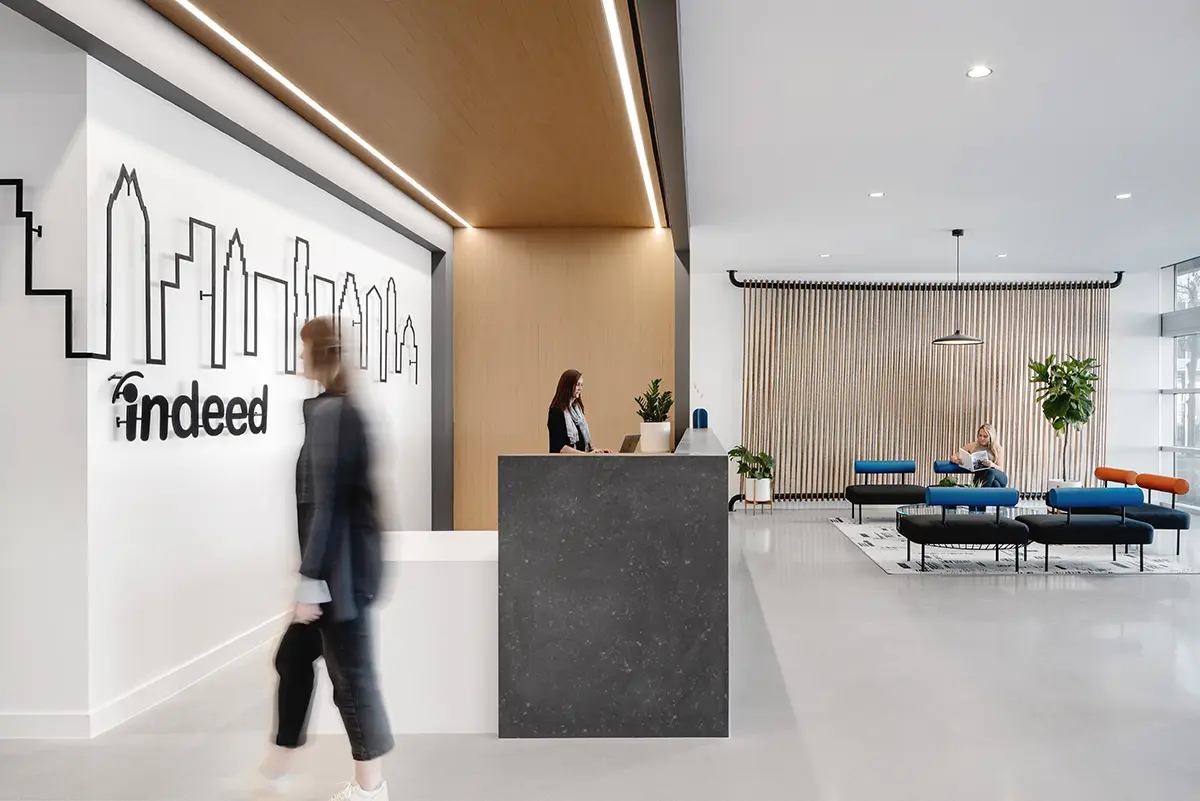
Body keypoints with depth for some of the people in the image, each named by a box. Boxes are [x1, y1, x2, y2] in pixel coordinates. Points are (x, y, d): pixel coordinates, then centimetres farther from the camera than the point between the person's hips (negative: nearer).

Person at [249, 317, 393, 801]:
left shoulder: (328, 412, -16)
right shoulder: (350, 410, 12)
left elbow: (325, 502, -19)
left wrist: (310, 581, -17)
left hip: (340, 570, -10)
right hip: (343, 565, 10)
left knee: (351, 674, 2)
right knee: (293, 658, 20)